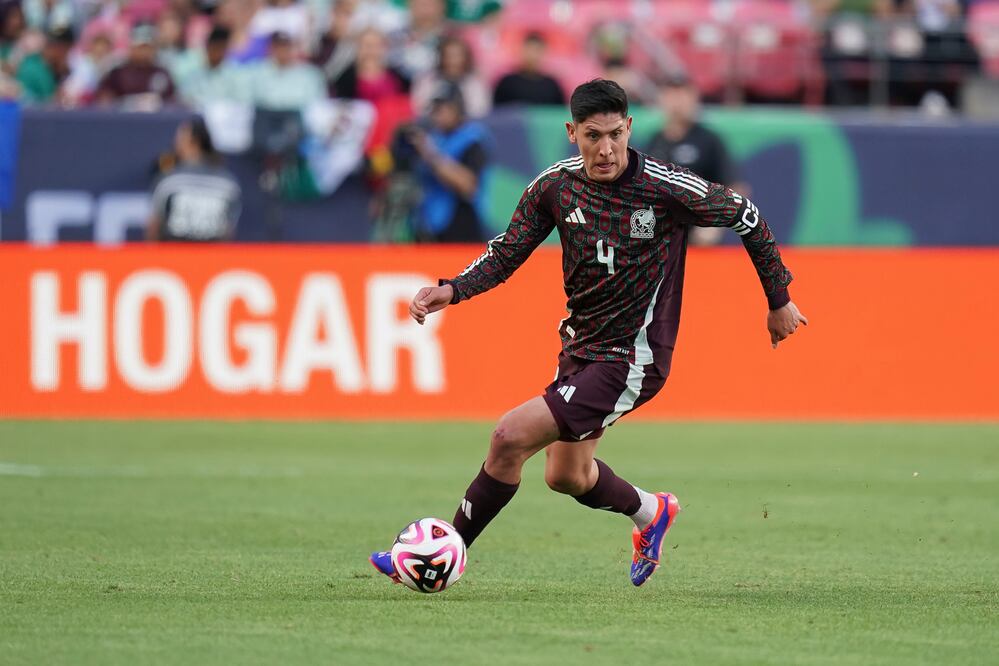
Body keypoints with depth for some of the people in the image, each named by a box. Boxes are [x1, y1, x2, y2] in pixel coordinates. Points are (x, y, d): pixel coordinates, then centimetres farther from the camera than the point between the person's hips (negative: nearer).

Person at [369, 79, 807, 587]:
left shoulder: (667, 188, -19)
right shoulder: (555, 186, -6)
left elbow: (745, 217, -4)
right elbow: (507, 252, 3)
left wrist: (779, 300, 6)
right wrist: (452, 290, -15)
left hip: (632, 360, -7)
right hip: (579, 348, 7)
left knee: (510, 437, -18)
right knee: (566, 475, 23)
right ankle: (651, 512, 52)